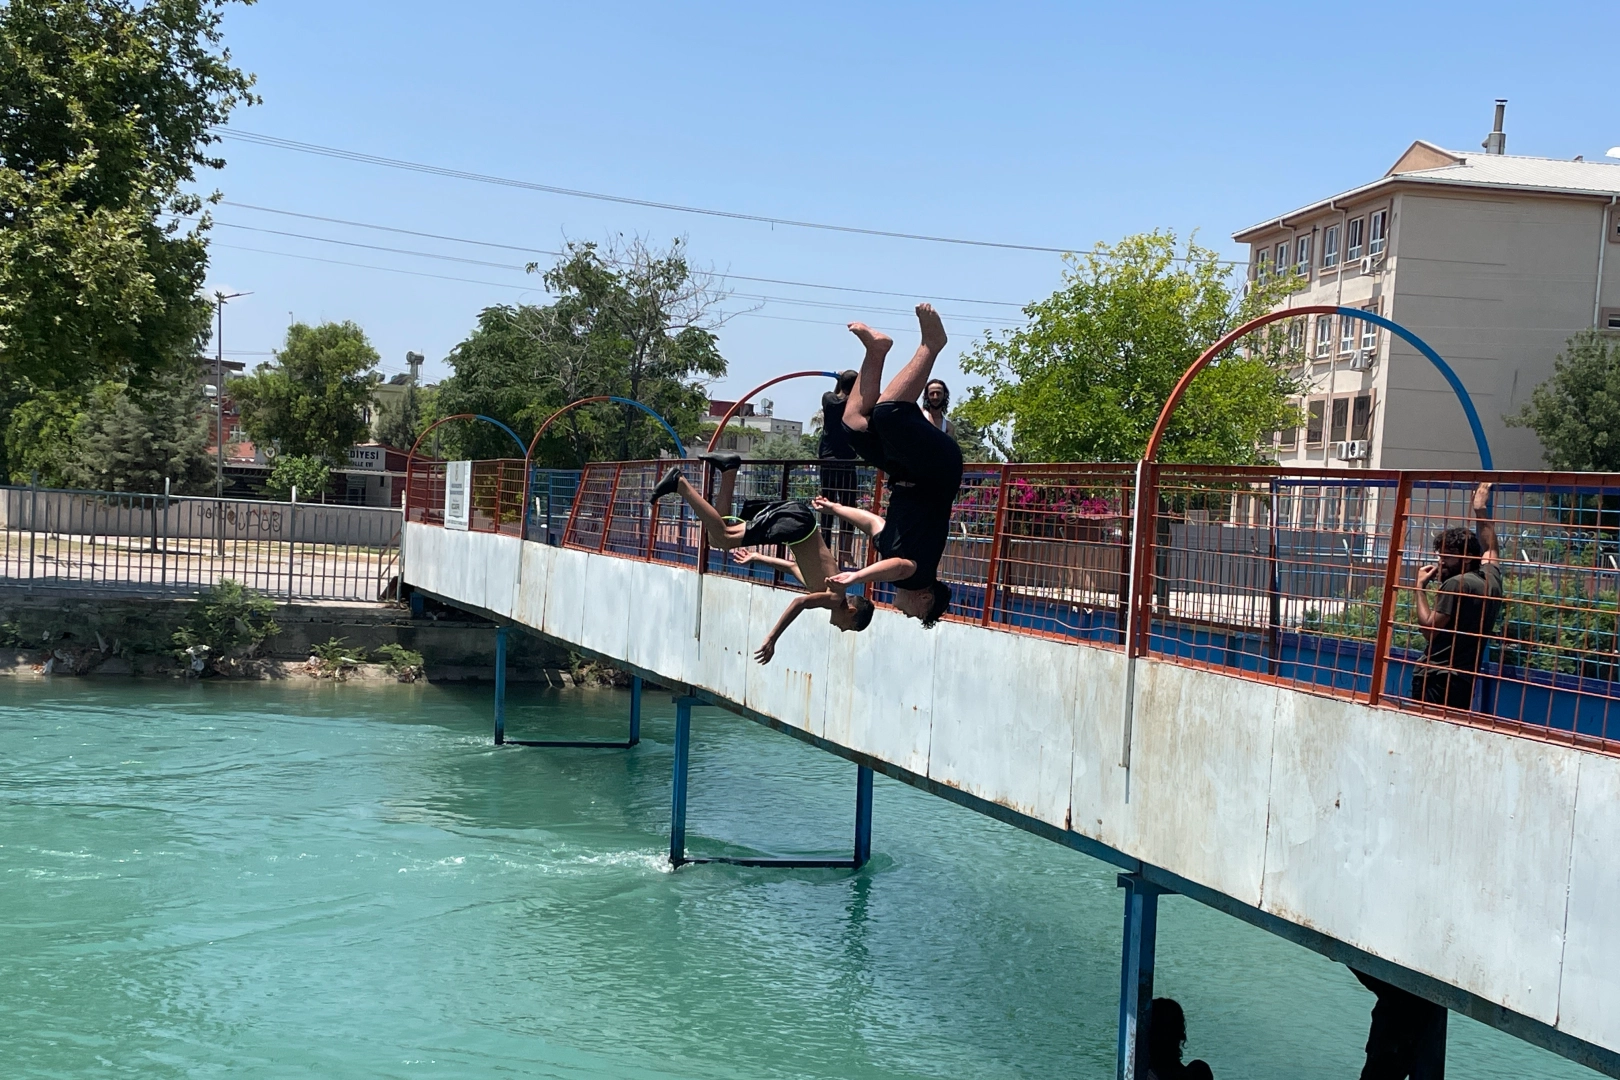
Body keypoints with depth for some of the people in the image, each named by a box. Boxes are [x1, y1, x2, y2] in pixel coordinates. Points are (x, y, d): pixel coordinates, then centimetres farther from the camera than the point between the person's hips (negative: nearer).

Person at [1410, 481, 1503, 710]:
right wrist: (1481, 511, 39)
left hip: (1435, 679, -8)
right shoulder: (1492, 580, 12)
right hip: (1464, 680, 8)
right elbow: (1489, 549, 33)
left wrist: (1421, 587, -3)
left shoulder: (1456, 584, -11)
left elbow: (1429, 630, -11)